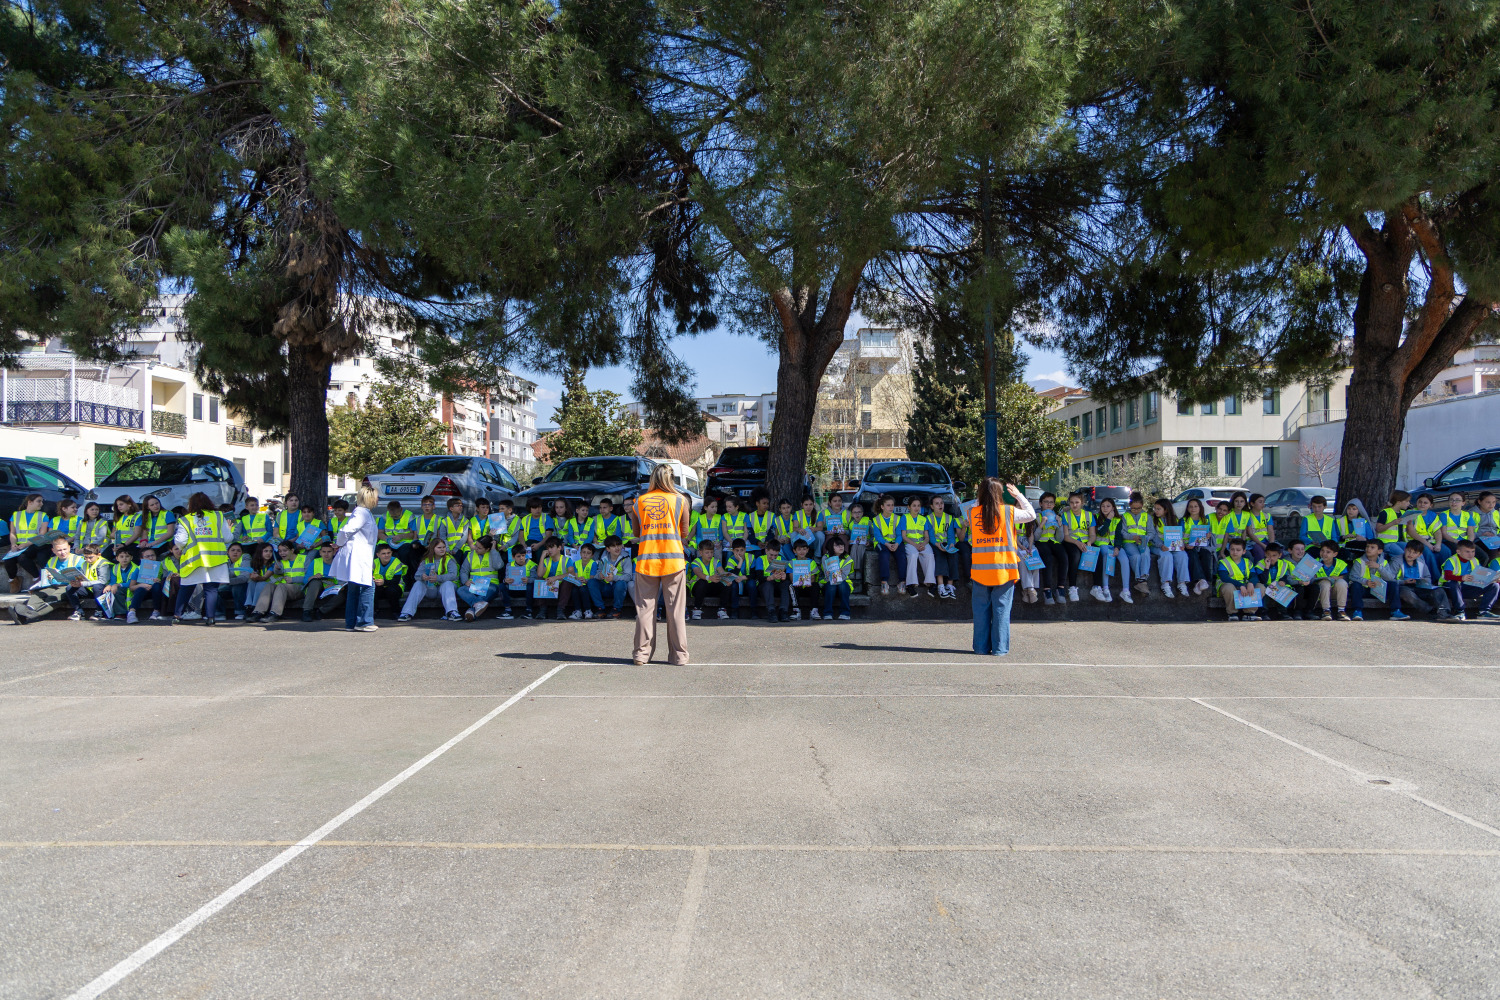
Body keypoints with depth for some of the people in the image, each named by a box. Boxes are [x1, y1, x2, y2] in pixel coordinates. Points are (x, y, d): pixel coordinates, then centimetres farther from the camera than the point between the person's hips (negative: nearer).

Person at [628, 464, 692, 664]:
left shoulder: (639, 501, 7)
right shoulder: (680, 500, 4)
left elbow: (637, 533, 12)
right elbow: (684, 533, 5)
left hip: (646, 559, 1)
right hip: (673, 559, -1)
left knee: (645, 607, 6)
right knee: (675, 609, 3)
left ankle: (642, 653, 6)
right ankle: (678, 655, 6)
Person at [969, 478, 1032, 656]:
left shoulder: (972, 513, -1)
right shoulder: (1008, 512, -5)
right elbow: (1031, 514, 9)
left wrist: (978, 499, 19)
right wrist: (1018, 495, 19)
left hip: (980, 569, 2)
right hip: (1004, 569, -2)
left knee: (981, 609, 7)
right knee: (1001, 608, 4)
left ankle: (981, 647, 11)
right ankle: (999, 648, 5)